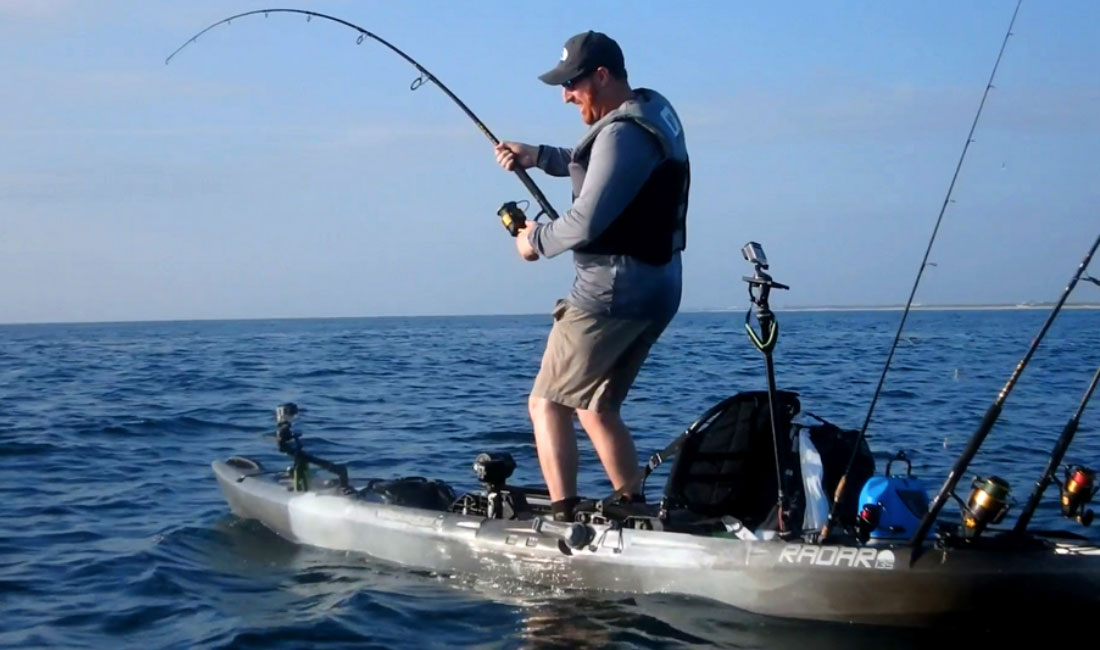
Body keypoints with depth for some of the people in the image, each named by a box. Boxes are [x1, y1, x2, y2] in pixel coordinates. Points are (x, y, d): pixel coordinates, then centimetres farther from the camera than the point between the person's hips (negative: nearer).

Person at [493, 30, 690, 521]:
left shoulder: (623, 133, -18)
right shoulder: (654, 111, 13)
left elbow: (586, 222, -22)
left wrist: (536, 240, -4)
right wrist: (539, 156, 17)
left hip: (613, 291, -10)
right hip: (657, 290, 10)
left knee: (547, 403, -1)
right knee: (596, 407, 18)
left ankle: (565, 515, -9)